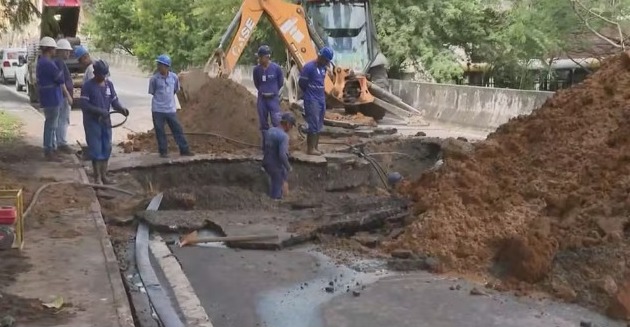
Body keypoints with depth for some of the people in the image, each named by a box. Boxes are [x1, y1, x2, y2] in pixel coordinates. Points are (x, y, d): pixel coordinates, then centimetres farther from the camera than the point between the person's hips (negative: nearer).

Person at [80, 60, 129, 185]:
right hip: (92, 122, -5)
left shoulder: (109, 84, 5)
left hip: (106, 121, 6)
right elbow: (84, 105, -16)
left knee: (106, 149, 9)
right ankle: (97, 177, 6)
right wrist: (99, 111, -27)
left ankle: (104, 176, 20)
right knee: (95, 150, -3)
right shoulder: (88, 86, -11)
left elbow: (114, 101, 6)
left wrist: (121, 109, -15)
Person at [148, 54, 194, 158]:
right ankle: (163, 151, 17)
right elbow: (152, 92, 2)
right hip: (158, 110, -2)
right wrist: (161, 98, 8)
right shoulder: (154, 78, -10)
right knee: (160, 131, 4)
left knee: (178, 129, 6)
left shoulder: (174, 77, -2)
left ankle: (184, 150, 16)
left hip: (171, 109, 2)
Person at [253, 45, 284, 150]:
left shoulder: (276, 68, -11)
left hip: (273, 98, -3)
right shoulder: (256, 69, -3)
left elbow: (281, 82, 5)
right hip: (261, 99, 3)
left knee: (276, 123, -8)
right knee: (263, 124, 9)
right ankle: (265, 145, 19)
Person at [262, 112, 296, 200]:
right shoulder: (284, 136, -21)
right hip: (276, 166, -8)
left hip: (266, 163, 8)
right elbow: (282, 155, -28)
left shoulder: (270, 130, 4)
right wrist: (288, 167, -13)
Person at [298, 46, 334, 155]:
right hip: (312, 100, -8)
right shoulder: (309, 67, -15)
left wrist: (322, 94, 12)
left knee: (319, 125, 11)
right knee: (313, 124, -7)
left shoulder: (323, 68, 9)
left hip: (322, 100, 8)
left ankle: (316, 147, 19)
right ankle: (310, 148, -1)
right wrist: (309, 94, 2)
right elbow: (302, 83, -11)